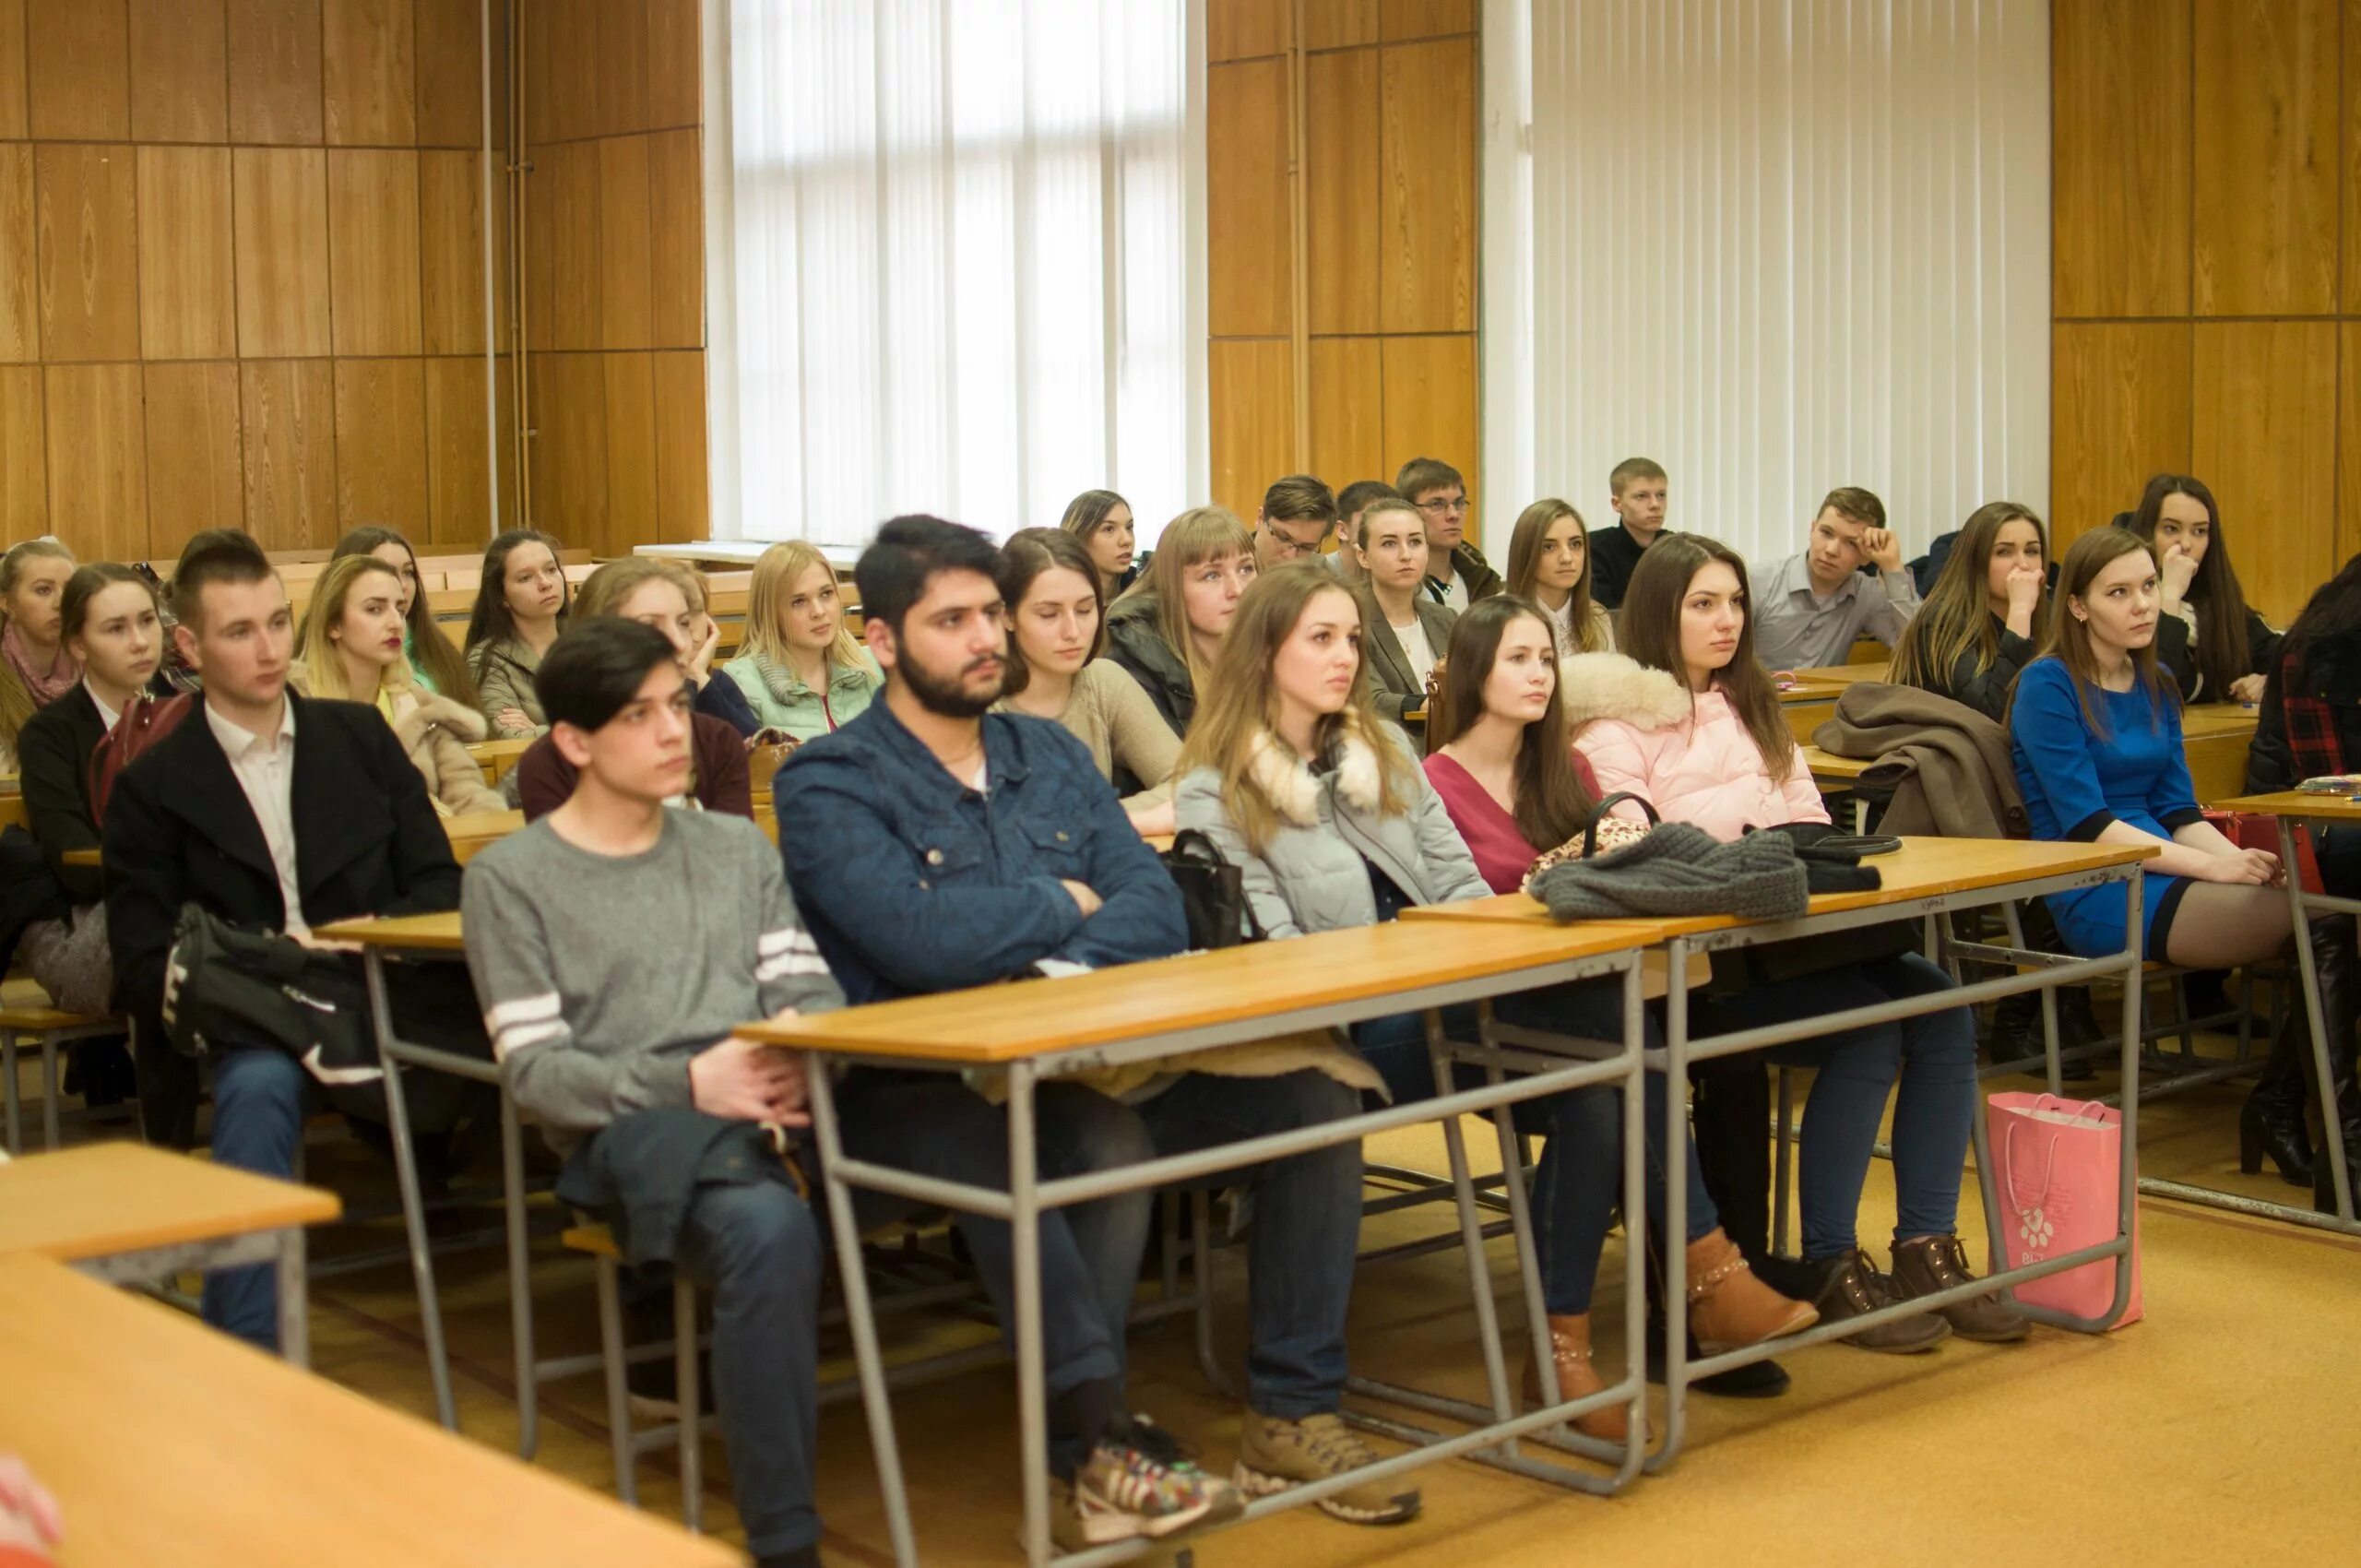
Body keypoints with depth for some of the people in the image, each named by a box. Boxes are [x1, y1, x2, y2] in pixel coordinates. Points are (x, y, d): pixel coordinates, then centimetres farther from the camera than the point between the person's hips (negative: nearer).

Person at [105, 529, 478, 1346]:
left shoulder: (360, 737, 17)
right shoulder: (152, 786, 8)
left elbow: (440, 881, 14)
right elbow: (144, 966, 2)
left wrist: (383, 931, -9)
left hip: (385, 998, 2)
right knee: (257, 1086, -38)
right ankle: (244, 1357, -33)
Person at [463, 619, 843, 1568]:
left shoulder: (735, 848, 24)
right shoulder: (512, 878, 9)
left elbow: (811, 990, 13)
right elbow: (534, 1072, -1)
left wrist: (801, 1049, -12)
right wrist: (688, 1084, -16)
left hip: (756, 1118, 4)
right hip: (620, 1137, -4)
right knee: (768, 1228, -36)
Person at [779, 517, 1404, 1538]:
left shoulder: (1050, 754, 16)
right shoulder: (829, 784, -3)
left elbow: (1155, 904, 4)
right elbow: (922, 939, -19)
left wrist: (1064, 970, -17)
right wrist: (1064, 902, -2)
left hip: (1086, 1058, 6)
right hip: (924, 1096, -6)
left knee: (1309, 1097, -13)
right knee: (1105, 1139, -36)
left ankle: (1291, 1414, -4)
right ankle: (1091, 1445, -23)